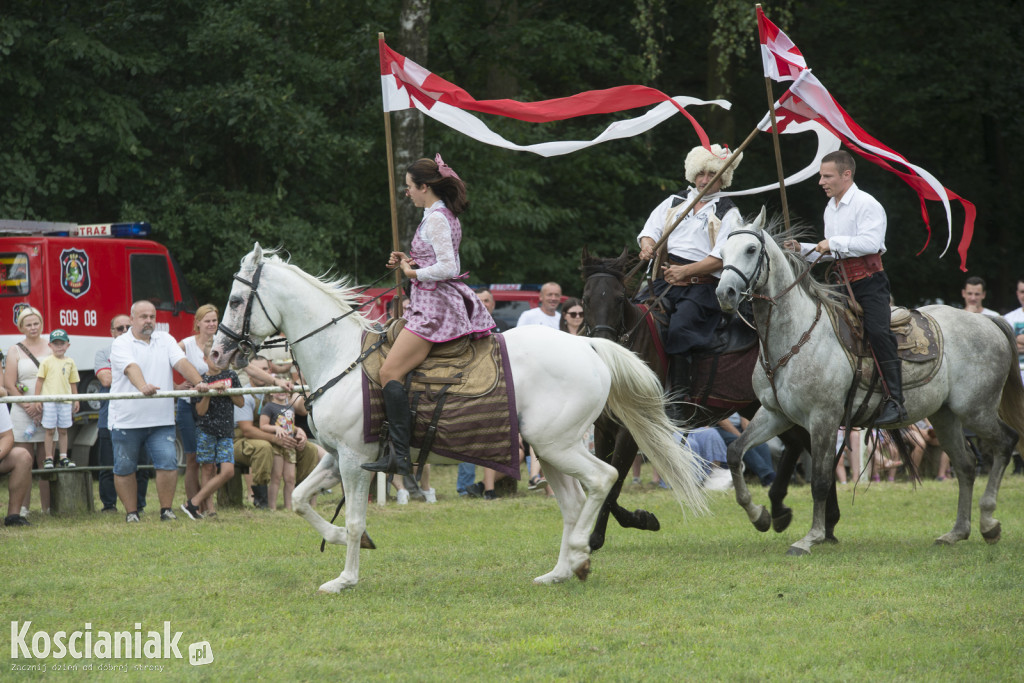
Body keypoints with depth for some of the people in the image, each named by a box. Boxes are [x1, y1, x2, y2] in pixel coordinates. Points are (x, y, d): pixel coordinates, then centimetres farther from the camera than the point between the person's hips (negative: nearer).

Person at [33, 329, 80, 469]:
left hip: (65, 400, 3)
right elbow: (40, 380, 0)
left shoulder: (70, 362, 9)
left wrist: (76, 400, 13)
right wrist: (37, 399, -5)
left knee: (63, 430, 8)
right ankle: (48, 459, 5)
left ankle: (64, 458, 14)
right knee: (49, 430, 0)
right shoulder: (47, 361, -1)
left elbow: (73, 383, 14)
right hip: (49, 400, -3)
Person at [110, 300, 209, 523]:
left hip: (161, 420, 3)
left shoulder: (165, 340, 12)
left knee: (167, 463, -7)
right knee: (124, 468, 3)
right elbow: (131, 368, -22)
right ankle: (131, 512, 14)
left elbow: (182, 363, -2)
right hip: (126, 419, -3)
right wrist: (143, 386, -42)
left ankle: (166, 510, 3)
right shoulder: (121, 344, -3)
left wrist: (199, 382, -20)